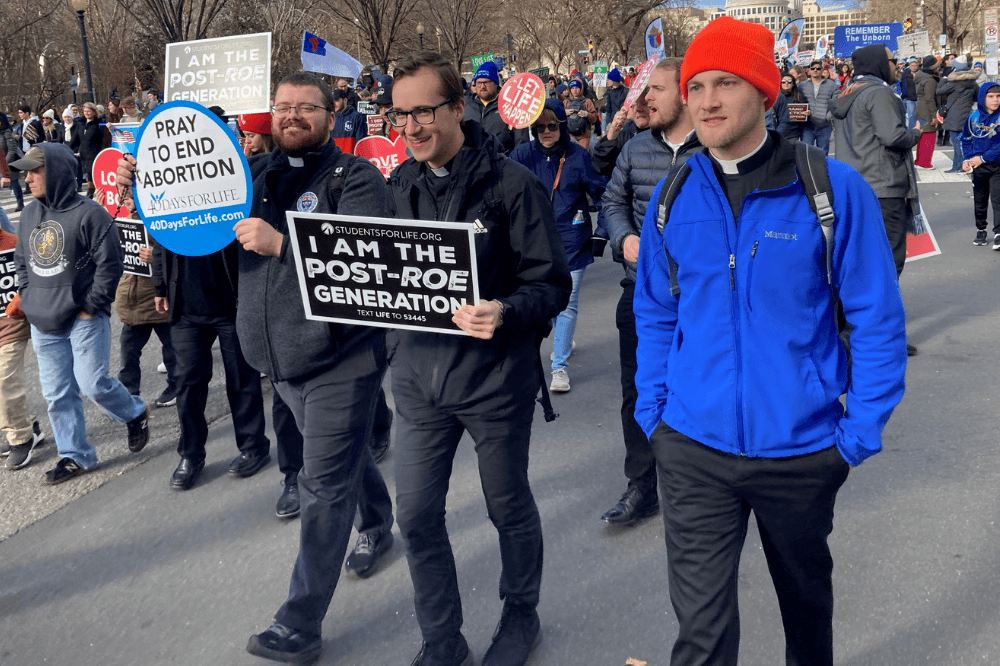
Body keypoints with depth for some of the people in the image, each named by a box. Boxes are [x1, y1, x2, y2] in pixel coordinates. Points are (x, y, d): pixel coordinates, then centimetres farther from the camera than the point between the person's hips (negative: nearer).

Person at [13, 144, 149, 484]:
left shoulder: (89, 214, -13)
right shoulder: (29, 214, 8)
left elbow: (109, 265, -13)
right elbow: (21, 262, 19)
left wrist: (90, 307, -12)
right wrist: (28, 300, 8)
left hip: (85, 319, -6)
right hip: (44, 325, 6)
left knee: (93, 384, -6)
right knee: (57, 394, 8)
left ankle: (135, 414, 23)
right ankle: (75, 456, 20)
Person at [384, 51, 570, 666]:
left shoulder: (512, 184, -12)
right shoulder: (400, 186, 5)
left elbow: (552, 283, -12)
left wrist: (504, 313, -31)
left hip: (496, 375, -4)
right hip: (419, 373, 5)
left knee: (509, 506, 15)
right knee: (417, 516, 8)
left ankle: (521, 615, 40)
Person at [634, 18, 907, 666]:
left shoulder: (834, 188, -11)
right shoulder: (672, 198, -1)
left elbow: (877, 318, -7)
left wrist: (860, 431, -9)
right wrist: (652, 411, 5)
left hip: (802, 447, -1)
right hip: (694, 450, 1)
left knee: (805, 587, 24)